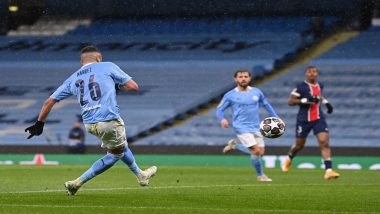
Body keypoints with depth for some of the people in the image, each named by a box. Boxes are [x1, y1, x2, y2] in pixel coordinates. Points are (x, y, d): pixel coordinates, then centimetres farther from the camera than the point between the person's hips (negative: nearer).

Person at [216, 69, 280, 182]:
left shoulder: (257, 92, 5)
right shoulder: (230, 95, -4)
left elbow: (266, 105, 19)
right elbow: (219, 109, 3)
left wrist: (276, 118, 14)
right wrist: (222, 119, -18)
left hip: (256, 127, 5)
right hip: (242, 128, -5)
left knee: (260, 152, 2)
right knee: (256, 151, -15)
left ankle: (234, 145, 23)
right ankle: (260, 175, 8)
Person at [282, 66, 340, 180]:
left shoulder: (320, 85, 7)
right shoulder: (301, 87, -11)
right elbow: (290, 101, -14)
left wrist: (326, 102, 12)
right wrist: (305, 100, -25)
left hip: (319, 119, 3)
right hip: (304, 120, -3)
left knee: (324, 143, -14)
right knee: (299, 145, 13)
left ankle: (328, 170, -20)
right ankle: (289, 158, 47)